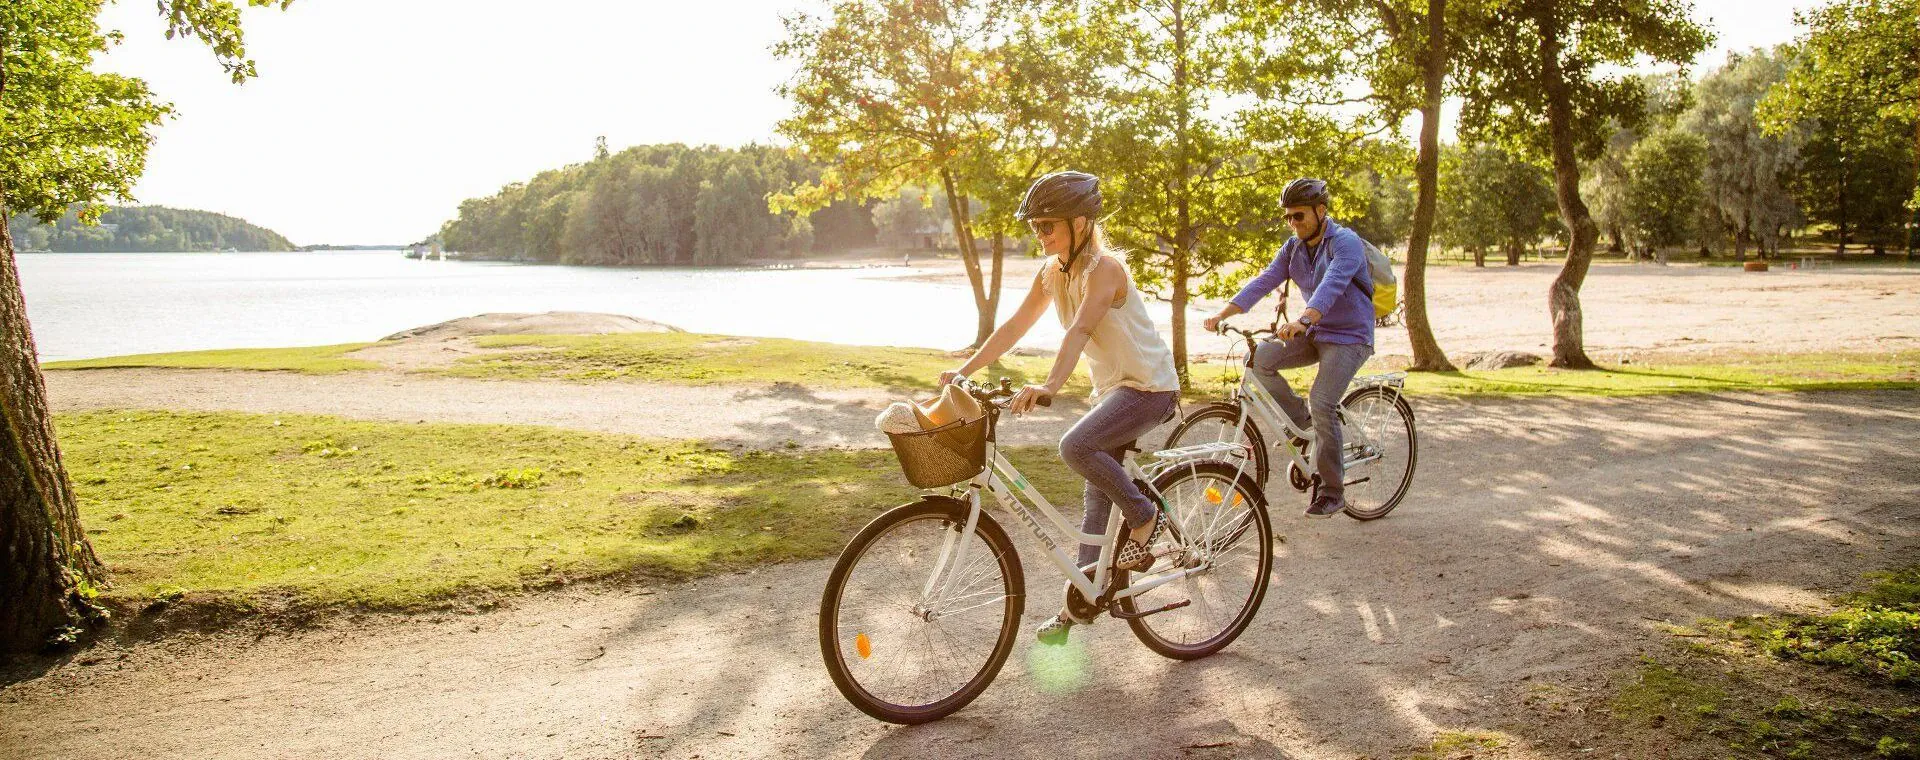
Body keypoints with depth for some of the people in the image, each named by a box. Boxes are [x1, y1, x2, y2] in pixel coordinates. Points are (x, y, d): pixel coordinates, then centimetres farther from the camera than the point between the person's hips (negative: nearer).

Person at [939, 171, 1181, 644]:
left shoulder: (1104, 268, -21)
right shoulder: (1052, 272, 4)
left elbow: (1081, 329, -36)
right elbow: (1014, 326, 2)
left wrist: (1050, 385, -50)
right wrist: (963, 370, -6)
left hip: (1149, 386, -8)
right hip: (1111, 388, 9)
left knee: (1075, 446, -29)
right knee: (1097, 498, 11)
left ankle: (1145, 520, -8)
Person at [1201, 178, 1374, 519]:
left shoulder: (1346, 243, -17)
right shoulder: (1293, 248, 5)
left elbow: (1332, 285, -35)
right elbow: (1264, 281, -5)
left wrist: (1303, 320, -53)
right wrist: (1222, 313, -18)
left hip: (1349, 337, -7)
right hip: (1315, 334, 7)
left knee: (1321, 403, -23)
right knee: (1260, 358, -17)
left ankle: (1332, 492, -7)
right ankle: (1300, 420, 4)